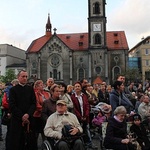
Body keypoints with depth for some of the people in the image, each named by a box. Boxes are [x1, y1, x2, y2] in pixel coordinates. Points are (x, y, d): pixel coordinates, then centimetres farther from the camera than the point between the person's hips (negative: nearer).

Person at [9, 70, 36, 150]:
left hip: (28, 119, 2)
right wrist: (21, 117, -10)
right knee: (15, 142, 1)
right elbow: (12, 106, -4)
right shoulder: (13, 89, 3)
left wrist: (28, 114, -11)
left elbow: (33, 104, 4)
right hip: (16, 119, -2)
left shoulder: (30, 89, 10)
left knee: (31, 141, 1)